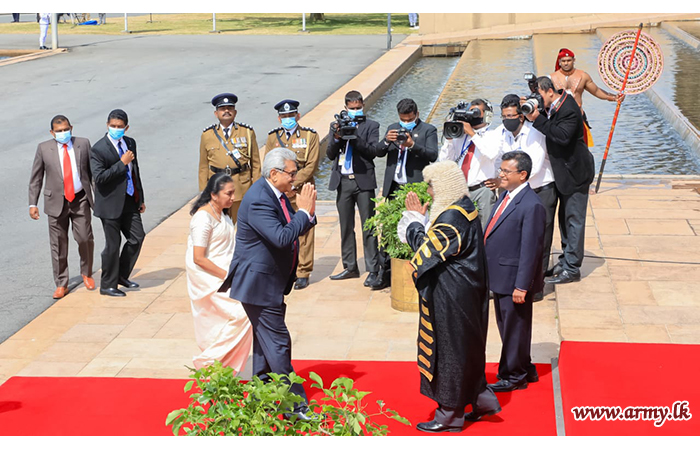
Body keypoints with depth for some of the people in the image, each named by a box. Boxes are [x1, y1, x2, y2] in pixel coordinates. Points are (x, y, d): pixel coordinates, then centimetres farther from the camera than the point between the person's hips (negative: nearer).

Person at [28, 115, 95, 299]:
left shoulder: (83, 144, 3)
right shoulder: (44, 148, 0)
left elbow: (93, 171, 9)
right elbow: (35, 178, 4)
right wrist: (33, 203, -2)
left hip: (80, 200, 0)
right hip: (57, 201, 0)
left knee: (85, 238, -4)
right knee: (58, 245, 3)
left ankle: (86, 273, 23)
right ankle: (61, 284, 15)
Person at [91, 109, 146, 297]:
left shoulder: (130, 143, 8)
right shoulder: (99, 148, -14)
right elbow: (99, 177, -23)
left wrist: (140, 198, 16)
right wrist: (122, 163, -21)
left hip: (129, 202, 7)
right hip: (111, 204, -7)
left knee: (137, 237, 8)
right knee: (113, 245, 1)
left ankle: (122, 275, 27)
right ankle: (107, 285, 15)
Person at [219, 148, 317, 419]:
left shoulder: (275, 194, 6)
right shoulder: (258, 201, -25)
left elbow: (294, 228, 11)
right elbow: (282, 237, -34)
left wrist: (307, 212, -7)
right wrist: (304, 211, -24)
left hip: (271, 283, 11)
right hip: (260, 284, -11)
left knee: (265, 341, 19)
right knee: (278, 344, -4)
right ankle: (296, 405, 3)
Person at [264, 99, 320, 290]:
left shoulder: (310, 136, 2)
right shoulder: (273, 137, 11)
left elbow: (311, 165, -5)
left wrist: (292, 185, -11)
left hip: (302, 190, -3)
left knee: (303, 233, -2)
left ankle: (303, 273, 6)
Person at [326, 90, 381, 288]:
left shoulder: (371, 126, 3)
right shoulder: (338, 125, 11)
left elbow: (373, 151, -9)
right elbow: (330, 154, 6)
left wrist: (355, 137, -19)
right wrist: (336, 138, -12)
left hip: (363, 181, -4)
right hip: (342, 181, 4)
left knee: (368, 227, -5)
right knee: (346, 227, 11)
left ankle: (373, 270, -4)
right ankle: (350, 267, 21)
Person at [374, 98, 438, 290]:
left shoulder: (428, 130, 3)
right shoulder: (393, 128, 16)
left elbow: (433, 155, -10)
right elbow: (378, 152, 9)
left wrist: (413, 145, -23)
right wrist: (386, 141, -11)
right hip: (393, 187, 4)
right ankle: (385, 273, 10)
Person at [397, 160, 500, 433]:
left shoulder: (453, 217, -24)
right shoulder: (463, 207, 7)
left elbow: (427, 249, -22)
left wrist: (415, 218, -11)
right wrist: (420, 220, 2)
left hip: (452, 296, -10)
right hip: (465, 291, 10)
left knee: (450, 349, 2)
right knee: (466, 348, 20)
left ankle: (450, 414, 14)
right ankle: (482, 399, 29)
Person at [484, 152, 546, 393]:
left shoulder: (531, 206, -21)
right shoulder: (506, 195, 8)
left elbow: (530, 249, -21)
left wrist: (522, 286, -21)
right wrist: (489, 273, 18)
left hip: (515, 281, -9)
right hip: (500, 277, 9)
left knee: (515, 329, 6)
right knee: (506, 326, 20)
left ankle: (514, 377, 22)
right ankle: (525, 370, 35)